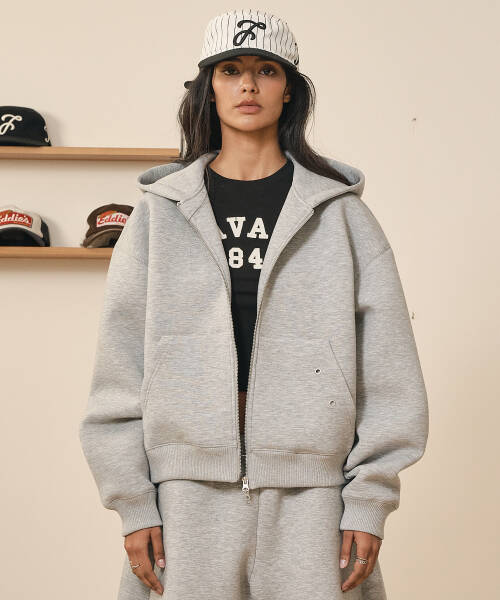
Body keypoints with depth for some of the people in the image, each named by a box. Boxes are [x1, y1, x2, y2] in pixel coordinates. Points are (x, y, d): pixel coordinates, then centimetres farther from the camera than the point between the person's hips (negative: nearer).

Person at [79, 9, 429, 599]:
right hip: (189, 490, 1)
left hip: (310, 493, 0)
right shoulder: (162, 211, 7)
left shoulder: (339, 211, 6)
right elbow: (120, 364, 5)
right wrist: (134, 504, -1)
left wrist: (369, 503, -3)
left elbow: (387, 365, 3)